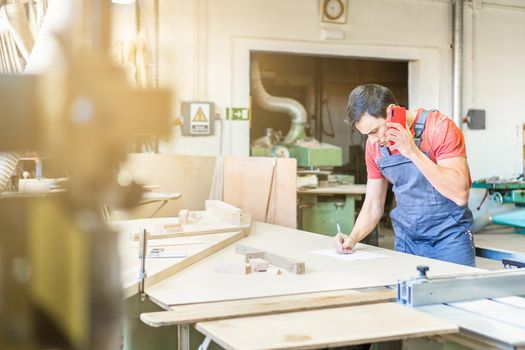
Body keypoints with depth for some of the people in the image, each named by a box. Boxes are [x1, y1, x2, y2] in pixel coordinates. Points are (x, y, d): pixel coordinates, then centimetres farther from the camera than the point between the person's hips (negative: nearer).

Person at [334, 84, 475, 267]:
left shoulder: (439, 127, -16)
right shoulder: (375, 144, 1)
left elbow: (460, 195, -24)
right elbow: (373, 205, 9)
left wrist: (413, 152, -28)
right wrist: (352, 239, -8)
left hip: (449, 239, -4)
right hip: (406, 242, 4)